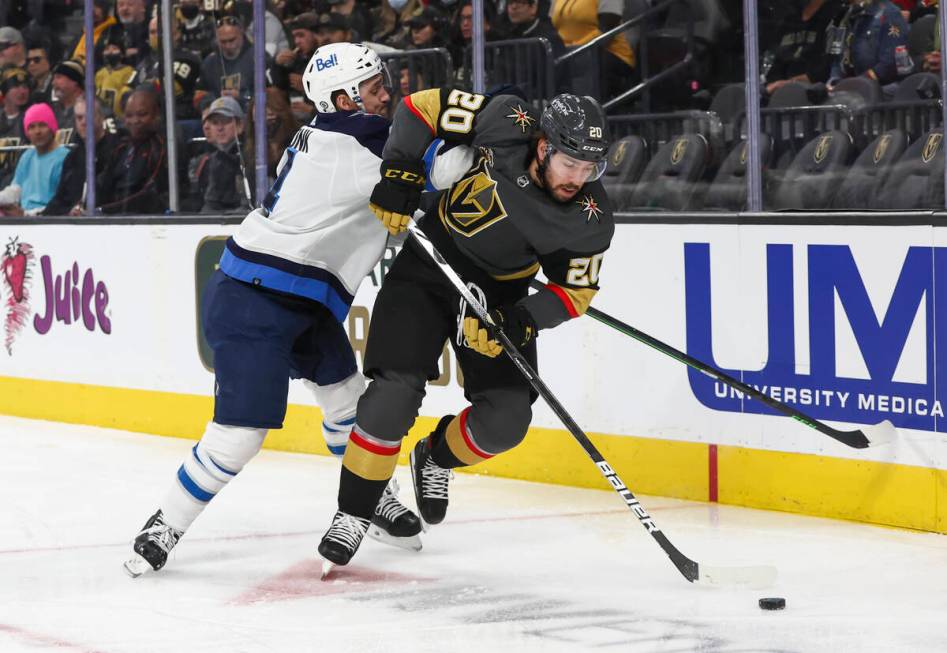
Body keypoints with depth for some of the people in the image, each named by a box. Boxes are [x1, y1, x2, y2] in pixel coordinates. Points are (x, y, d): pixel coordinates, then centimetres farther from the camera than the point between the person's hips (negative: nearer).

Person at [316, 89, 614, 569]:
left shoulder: (590, 218, -19)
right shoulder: (503, 124, -26)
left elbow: (575, 290, -9)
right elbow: (422, 107, -14)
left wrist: (516, 323, -24)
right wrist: (399, 175, -21)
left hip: (499, 294, 2)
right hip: (429, 266, -2)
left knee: (506, 419, -6)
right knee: (396, 392, -16)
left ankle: (437, 458, 27)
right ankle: (353, 513, -2)